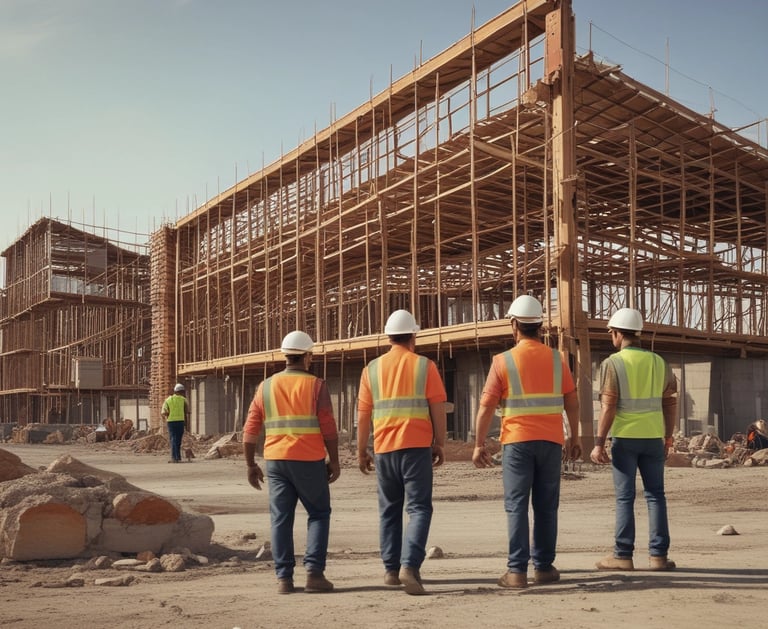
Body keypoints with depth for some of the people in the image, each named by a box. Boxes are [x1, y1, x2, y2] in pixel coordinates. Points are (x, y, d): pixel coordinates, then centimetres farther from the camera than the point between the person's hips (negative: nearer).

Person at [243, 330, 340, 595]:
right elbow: (328, 427, -9)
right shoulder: (316, 385, -4)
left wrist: (251, 465, 13)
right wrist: (334, 461, 0)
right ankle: (314, 572, 3)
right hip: (309, 461, -3)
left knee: (281, 519, 8)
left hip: (276, 461, 3)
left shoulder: (266, 387, 6)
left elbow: (250, 430, 5)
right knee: (319, 513, 11)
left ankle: (284, 578, 8)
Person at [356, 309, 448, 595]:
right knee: (419, 508, 0)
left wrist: (361, 450, 13)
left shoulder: (372, 369, 6)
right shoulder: (425, 366, 0)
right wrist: (440, 444, 6)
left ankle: (391, 569, 19)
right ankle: (409, 565, -16)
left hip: (384, 448, 3)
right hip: (417, 446, -3)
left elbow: (363, 413, 6)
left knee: (389, 510, 15)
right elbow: (438, 408, -3)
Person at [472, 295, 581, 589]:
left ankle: (517, 570, -1)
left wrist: (479, 444, 1)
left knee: (517, 505, 1)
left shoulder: (503, 361, -4)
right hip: (551, 441, 3)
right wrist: (574, 437, 15)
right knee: (546, 506, 11)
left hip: (517, 441, -2)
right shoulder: (556, 359, 4)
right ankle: (544, 567, 16)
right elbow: (572, 401, 5)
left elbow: (486, 406, -5)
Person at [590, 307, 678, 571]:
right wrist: (668, 438, 16)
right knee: (655, 495, 10)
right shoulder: (659, 362, 6)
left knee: (625, 497, 3)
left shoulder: (613, 363, -8)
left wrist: (599, 442, -10)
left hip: (625, 438, -3)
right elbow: (670, 403, 8)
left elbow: (608, 406, -13)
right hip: (653, 436, 4)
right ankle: (658, 555, 10)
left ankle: (623, 556, 6)